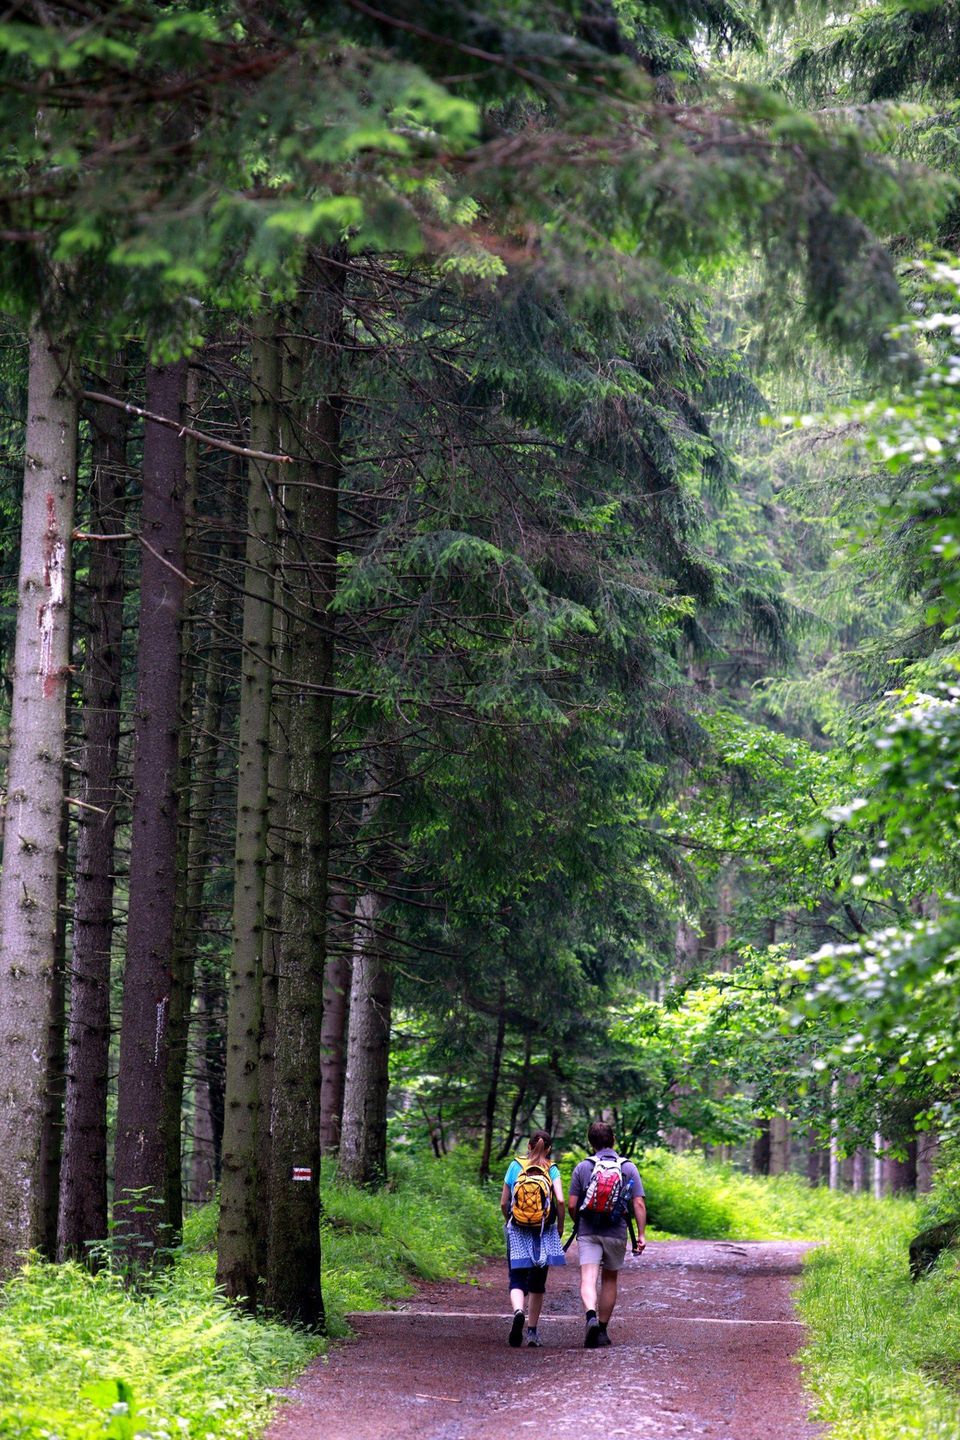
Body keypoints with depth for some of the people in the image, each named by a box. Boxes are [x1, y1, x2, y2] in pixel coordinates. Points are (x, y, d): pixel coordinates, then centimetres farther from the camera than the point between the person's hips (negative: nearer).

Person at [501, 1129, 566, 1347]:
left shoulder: (515, 1166, 1)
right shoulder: (551, 1170, -2)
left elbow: (504, 1203, 3)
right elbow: (560, 1200, -13)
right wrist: (560, 1225, 3)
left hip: (518, 1232, -1)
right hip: (544, 1233, 1)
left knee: (517, 1279, 0)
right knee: (537, 1283, 14)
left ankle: (518, 1311, -31)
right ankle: (532, 1331, 18)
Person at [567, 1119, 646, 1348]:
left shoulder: (583, 1167, -1)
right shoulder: (629, 1168, 1)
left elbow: (572, 1205, -1)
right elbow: (639, 1204, -4)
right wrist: (641, 1235, 1)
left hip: (588, 1233, -2)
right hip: (616, 1234, 2)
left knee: (588, 1279, -9)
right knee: (609, 1280, 17)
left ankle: (591, 1316, -36)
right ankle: (602, 1331, 22)